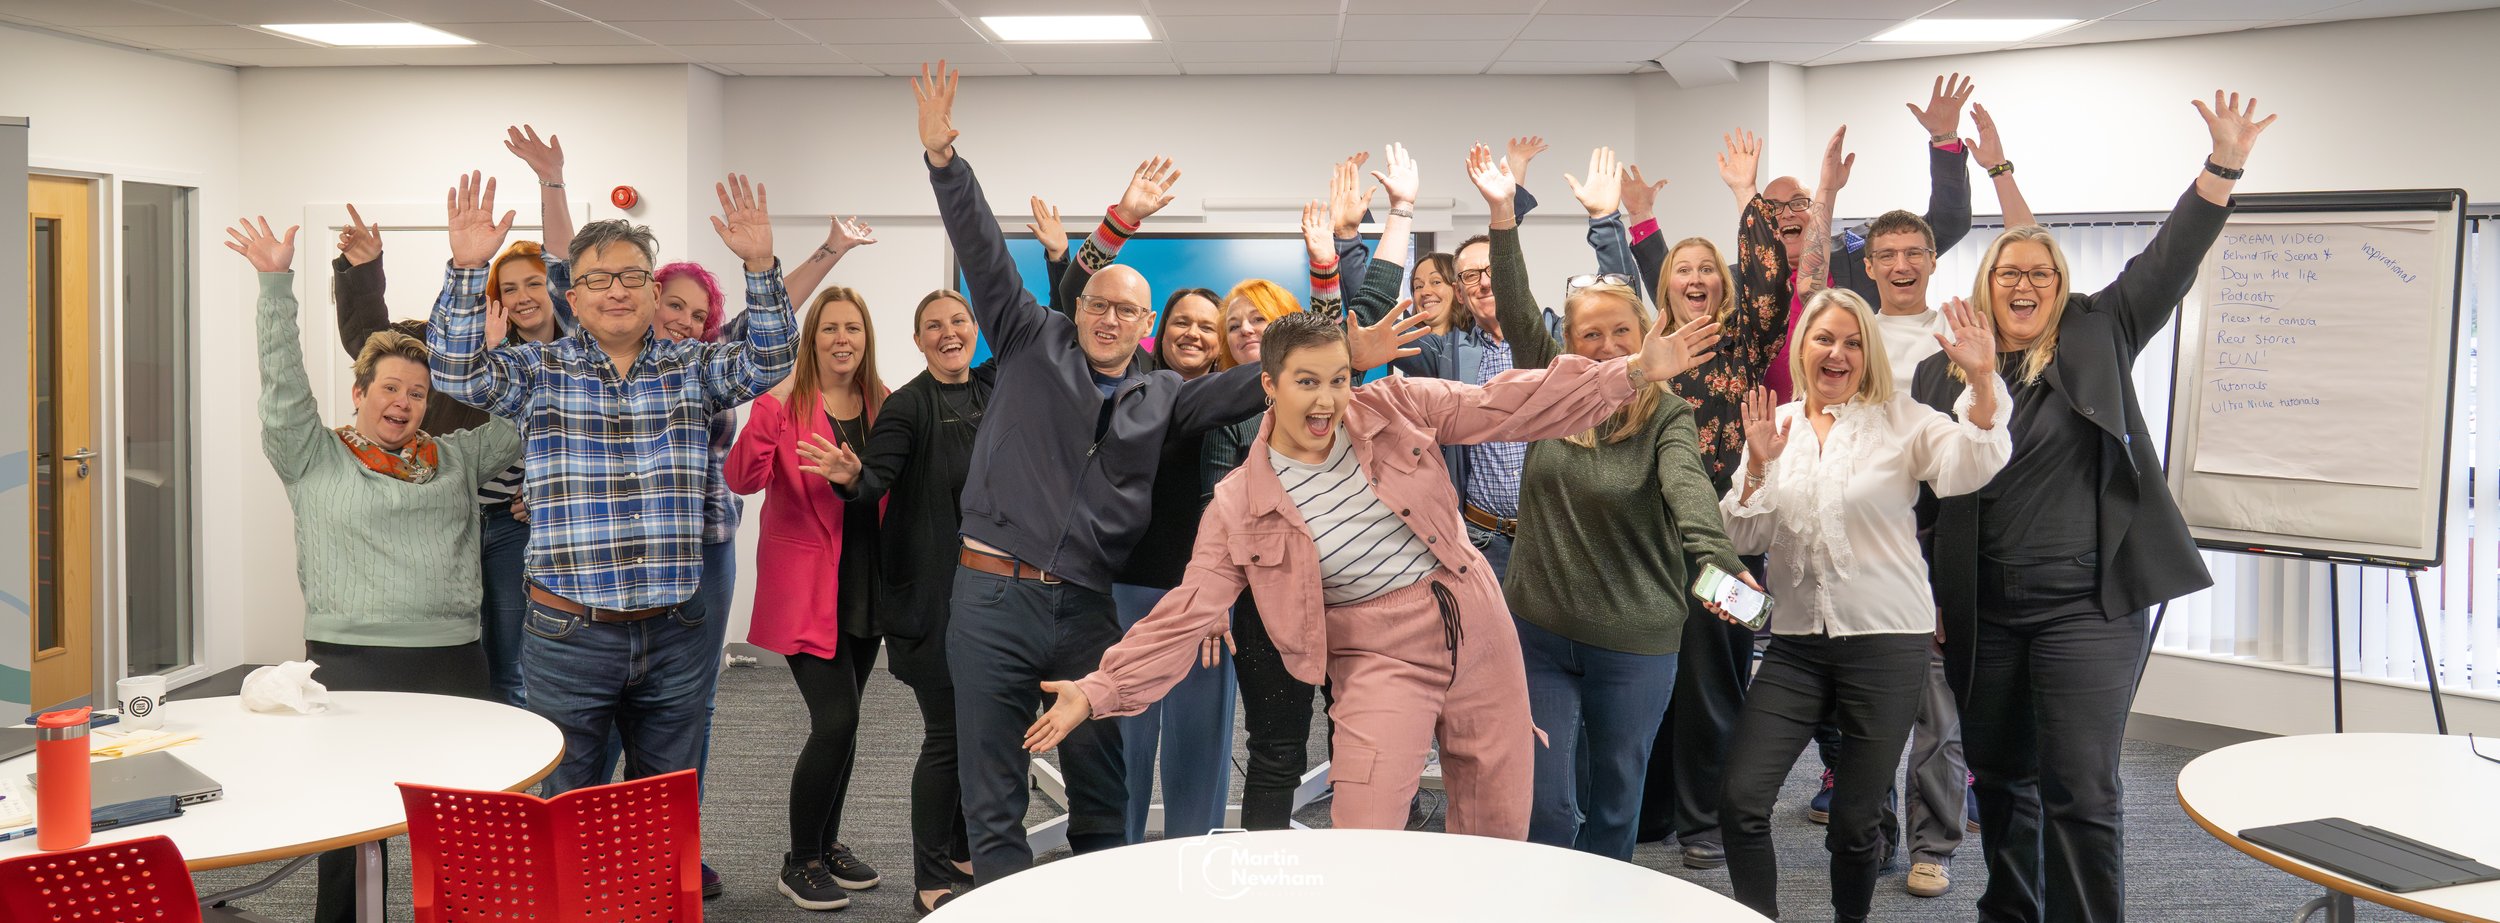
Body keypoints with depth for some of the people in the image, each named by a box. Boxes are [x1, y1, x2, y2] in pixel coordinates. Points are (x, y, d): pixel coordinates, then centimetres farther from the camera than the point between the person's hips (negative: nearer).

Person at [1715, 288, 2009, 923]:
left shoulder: (1902, 421, -2)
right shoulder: (1774, 425, 7)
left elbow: (1969, 468, -20)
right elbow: (1745, 538, 6)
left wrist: (1983, 379, -34)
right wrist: (1759, 466, -11)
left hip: (1885, 643, -2)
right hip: (1796, 642, 3)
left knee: (1854, 822, 7)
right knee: (1741, 802, -7)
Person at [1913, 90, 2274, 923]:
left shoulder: (2096, 340, 2)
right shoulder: (1940, 374, 5)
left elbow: (2167, 262, -7)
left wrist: (2224, 166, -20)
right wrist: (1926, 599, 6)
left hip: (2088, 605, -3)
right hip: (1983, 612, 3)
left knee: (2080, 791, -5)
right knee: (2001, 781, 16)